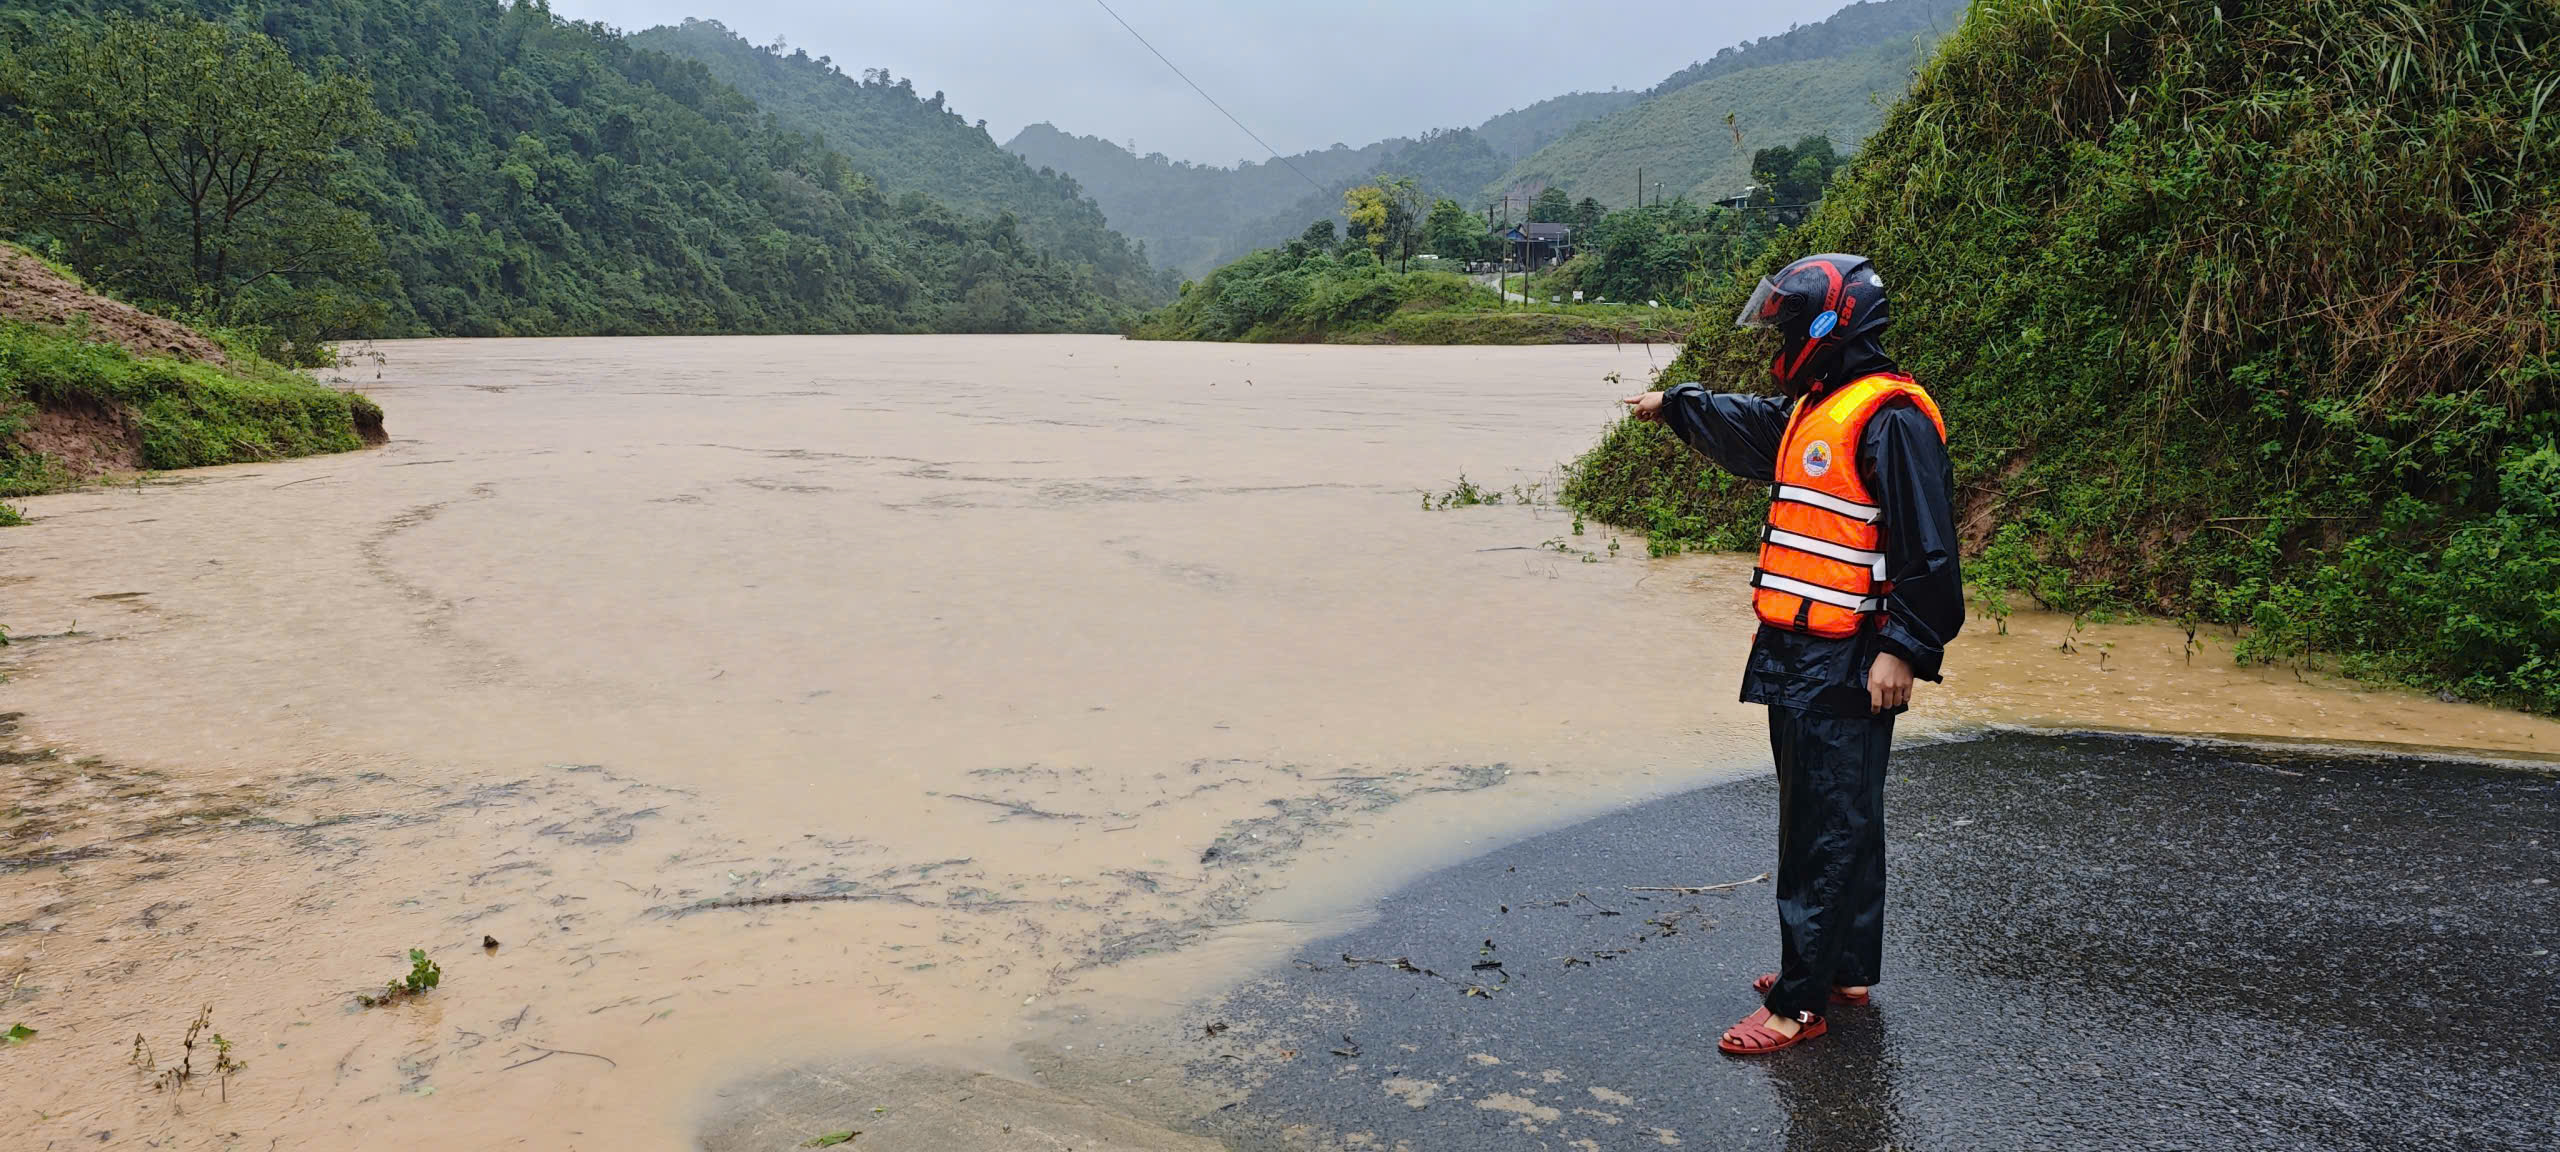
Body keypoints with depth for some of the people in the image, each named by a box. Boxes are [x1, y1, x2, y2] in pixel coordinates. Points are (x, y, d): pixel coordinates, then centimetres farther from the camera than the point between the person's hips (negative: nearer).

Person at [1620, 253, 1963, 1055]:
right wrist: (1674, 407, 52)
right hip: (1796, 656, 10)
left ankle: (1800, 1002, -1)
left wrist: (1905, 649, -22)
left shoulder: (1888, 418, -15)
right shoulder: (1812, 410, 16)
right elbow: (1746, 427, 38)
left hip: (1844, 666, -10)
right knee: (1824, 819, 17)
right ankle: (1847, 971, 28)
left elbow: (1926, 547, -19)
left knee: (1829, 830, -5)